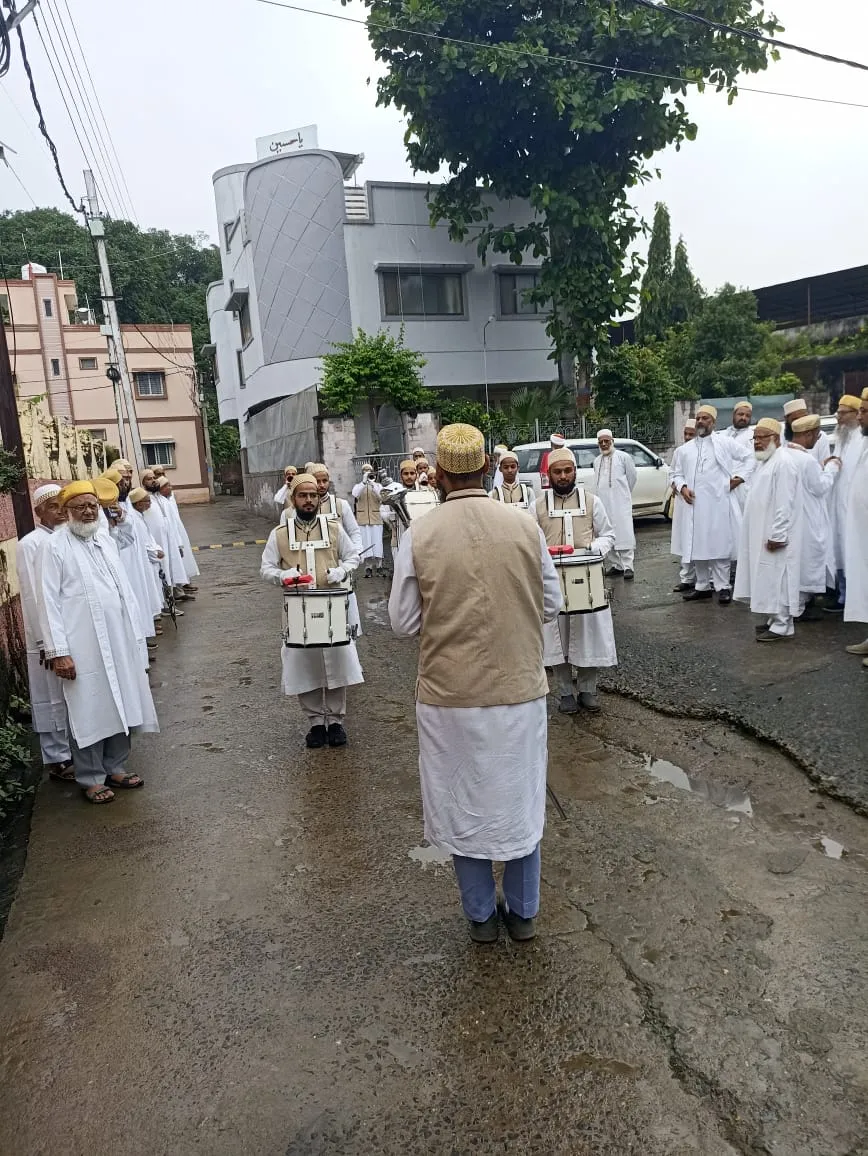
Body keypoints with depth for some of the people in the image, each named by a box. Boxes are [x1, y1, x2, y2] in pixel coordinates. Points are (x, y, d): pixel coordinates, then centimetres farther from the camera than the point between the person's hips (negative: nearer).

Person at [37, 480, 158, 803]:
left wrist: (134, 633, 13)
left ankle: (115, 768, 28)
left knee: (120, 706, 13)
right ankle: (91, 778, 18)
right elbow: (48, 601, -11)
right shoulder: (55, 546, -7)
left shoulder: (106, 541, 12)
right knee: (88, 713, 3)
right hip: (83, 646, -6)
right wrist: (58, 651, -15)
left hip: (119, 641, 6)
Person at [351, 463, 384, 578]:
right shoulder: (358, 485, 10)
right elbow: (355, 495, -11)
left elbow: (380, 497, -8)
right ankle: (368, 567, 3)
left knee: (377, 542, -2)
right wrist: (364, 482, -18)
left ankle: (379, 566, 6)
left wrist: (373, 483, -18)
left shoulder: (378, 485, 11)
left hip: (376, 518, 0)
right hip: (362, 519, 0)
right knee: (366, 543, -2)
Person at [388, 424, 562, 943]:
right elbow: (552, 605, 1)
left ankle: (482, 915, 33)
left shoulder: (419, 536, -13)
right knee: (520, 800, 19)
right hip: (519, 688, 2)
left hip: (450, 694, -1)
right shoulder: (525, 528, -8)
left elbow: (404, 622, -7)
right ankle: (523, 912, 34)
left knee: (464, 804, 17)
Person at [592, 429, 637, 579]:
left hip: (620, 503, -5)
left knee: (624, 533, -9)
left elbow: (632, 477, 7)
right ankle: (616, 564, 14)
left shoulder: (623, 457, 1)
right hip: (603, 503, 5)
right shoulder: (596, 461, 15)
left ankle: (627, 566, -9)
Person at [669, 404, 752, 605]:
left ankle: (723, 586, 4)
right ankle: (703, 586, 17)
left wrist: (739, 477, -3)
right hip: (694, 505, 4)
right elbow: (676, 473, 16)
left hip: (718, 503, -3)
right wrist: (682, 487, -2)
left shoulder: (726, 443, 4)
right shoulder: (685, 449, 13)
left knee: (719, 545, -2)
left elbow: (749, 459, 8)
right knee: (697, 546, 7)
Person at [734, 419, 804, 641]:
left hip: (774, 536, -10)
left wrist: (777, 535, -23)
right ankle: (774, 619, 22)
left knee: (776, 579, -5)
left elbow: (784, 503, -21)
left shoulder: (784, 462, -16)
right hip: (762, 534, 10)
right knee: (768, 579, 13)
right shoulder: (766, 461, 16)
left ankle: (782, 626, 1)